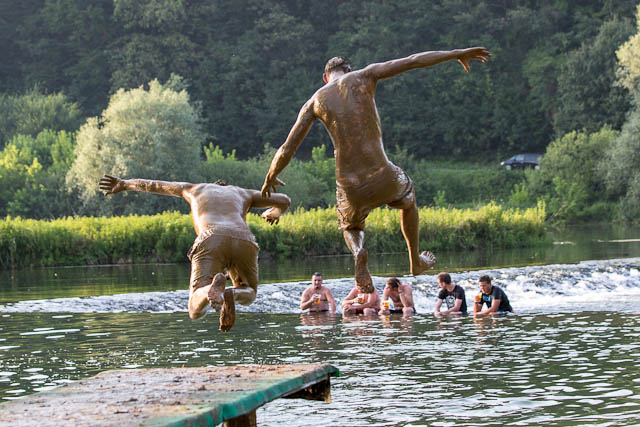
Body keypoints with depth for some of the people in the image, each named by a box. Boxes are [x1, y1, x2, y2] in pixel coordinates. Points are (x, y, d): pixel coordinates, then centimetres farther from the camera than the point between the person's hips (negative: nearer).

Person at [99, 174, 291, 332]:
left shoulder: (197, 189, 41)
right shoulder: (240, 193, 41)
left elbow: (153, 185, 53)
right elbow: (284, 200, 40)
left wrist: (124, 184, 71)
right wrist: (275, 212, 66)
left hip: (211, 244, -1)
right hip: (244, 242, 1)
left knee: (196, 310, -6)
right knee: (247, 296, 26)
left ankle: (214, 290, -46)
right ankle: (230, 296, -16)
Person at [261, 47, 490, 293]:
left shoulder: (314, 102, 7)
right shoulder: (363, 77, 4)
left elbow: (286, 151, 5)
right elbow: (414, 61, 0)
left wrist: (270, 178, 25)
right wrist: (458, 54, 10)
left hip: (350, 189, 1)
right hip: (384, 180, -1)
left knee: (351, 227, 34)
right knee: (407, 196, 37)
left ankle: (358, 252, -3)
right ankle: (415, 260, 50)